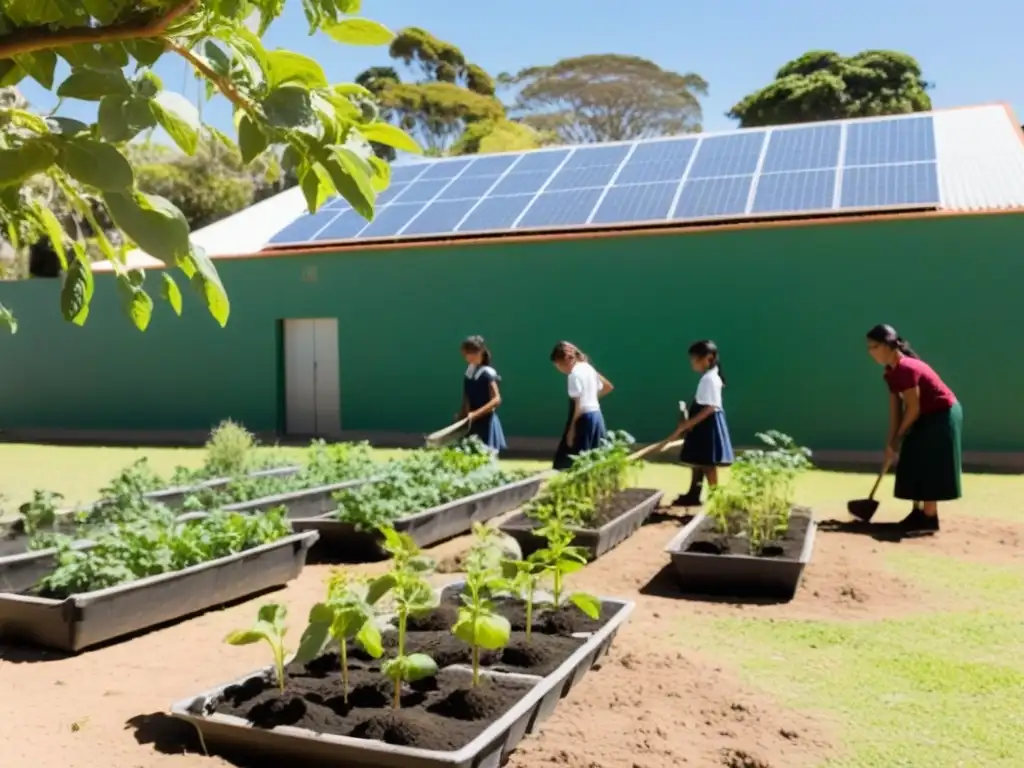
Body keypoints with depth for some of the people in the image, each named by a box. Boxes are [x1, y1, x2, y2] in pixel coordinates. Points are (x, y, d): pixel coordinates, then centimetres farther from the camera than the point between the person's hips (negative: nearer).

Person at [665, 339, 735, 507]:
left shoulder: (710, 378, -19)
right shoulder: (707, 377, 12)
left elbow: (710, 408, -25)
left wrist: (686, 424, -24)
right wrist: (688, 423, 8)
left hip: (708, 425, -10)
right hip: (702, 425, 10)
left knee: (708, 465, -2)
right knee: (696, 461, 16)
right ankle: (693, 495, 24)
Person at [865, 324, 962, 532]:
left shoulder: (906, 369, -27)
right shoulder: (891, 373, 2)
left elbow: (913, 409, -23)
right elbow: (895, 408, 3)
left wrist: (898, 438, -10)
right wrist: (891, 442, 0)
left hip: (943, 415, -10)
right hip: (928, 417, 10)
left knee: (930, 466, -7)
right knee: (914, 464, 10)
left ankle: (930, 518, 0)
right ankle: (918, 512, 18)